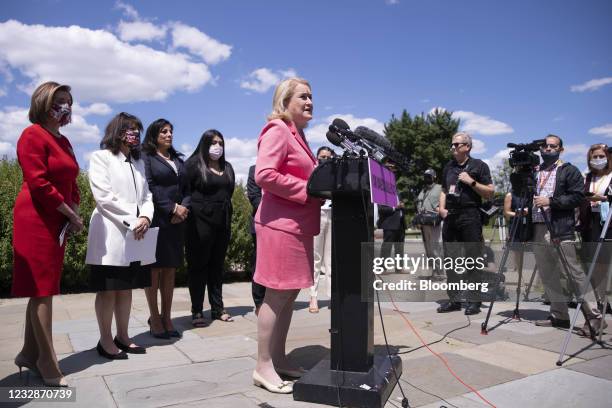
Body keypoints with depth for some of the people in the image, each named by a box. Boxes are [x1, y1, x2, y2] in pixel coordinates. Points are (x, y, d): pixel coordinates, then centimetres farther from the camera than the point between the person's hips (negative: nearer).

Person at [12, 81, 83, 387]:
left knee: (44, 289, 12)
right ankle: (48, 364, 5)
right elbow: (38, 183, -18)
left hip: (57, 222, 9)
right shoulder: (33, 135, -9)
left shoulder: (63, 141, 17)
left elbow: (71, 183, 17)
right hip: (36, 220, -8)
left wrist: (74, 214, 2)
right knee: (42, 289, -4)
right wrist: (71, 214, -12)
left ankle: (29, 354, 24)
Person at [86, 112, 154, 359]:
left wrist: (145, 217, -8)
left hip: (135, 235, 6)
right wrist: (131, 221, -15)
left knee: (126, 288, 10)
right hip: (111, 234, -6)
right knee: (108, 290, 0)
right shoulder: (101, 157, 1)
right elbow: (104, 196, -10)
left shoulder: (139, 162, 19)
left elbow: (147, 195, 12)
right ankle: (105, 340, 10)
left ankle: (122, 336, 19)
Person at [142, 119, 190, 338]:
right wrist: (173, 208, -13)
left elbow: (187, 188, 14)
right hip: (156, 220, -6)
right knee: (154, 268, -1)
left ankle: (166, 317, 14)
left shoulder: (178, 159, 19)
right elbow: (150, 188, -10)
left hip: (176, 221, 6)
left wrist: (183, 208, -4)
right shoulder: (146, 158, 0)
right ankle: (154, 318, 8)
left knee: (170, 269, 7)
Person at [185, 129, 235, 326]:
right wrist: (192, 209, -9)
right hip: (200, 222, -5)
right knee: (198, 266, 1)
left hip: (222, 222, 5)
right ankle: (197, 311, 7)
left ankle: (217, 308, 17)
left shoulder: (227, 167, 15)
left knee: (217, 265, 10)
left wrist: (227, 216, 9)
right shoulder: (194, 164, -1)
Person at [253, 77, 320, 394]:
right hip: (281, 224, -10)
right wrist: (307, 190, -18)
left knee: (290, 293, 13)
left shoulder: (297, 134, 20)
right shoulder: (278, 130, -10)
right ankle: (263, 367, 8)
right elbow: (264, 175, -22)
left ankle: (278, 358, 24)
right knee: (277, 295, -4)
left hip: (297, 224, 10)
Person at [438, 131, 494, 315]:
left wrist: (472, 182, -11)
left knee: (472, 260, -2)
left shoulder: (479, 165, 2)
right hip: (450, 217, 5)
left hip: (470, 217, -5)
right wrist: (441, 208, 7)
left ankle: (473, 301, 5)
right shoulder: (448, 167, 18)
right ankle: (454, 299, 15)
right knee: (450, 259, 7)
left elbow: (490, 193, 0)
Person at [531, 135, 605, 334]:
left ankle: (593, 316, 3)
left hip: (560, 230, -6)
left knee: (574, 274, -7)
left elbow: (578, 197, -7)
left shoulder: (569, 171, 4)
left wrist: (550, 201, -14)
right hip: (538, 229, 6)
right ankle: (559, 316, 17)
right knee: (547, 276, 8)